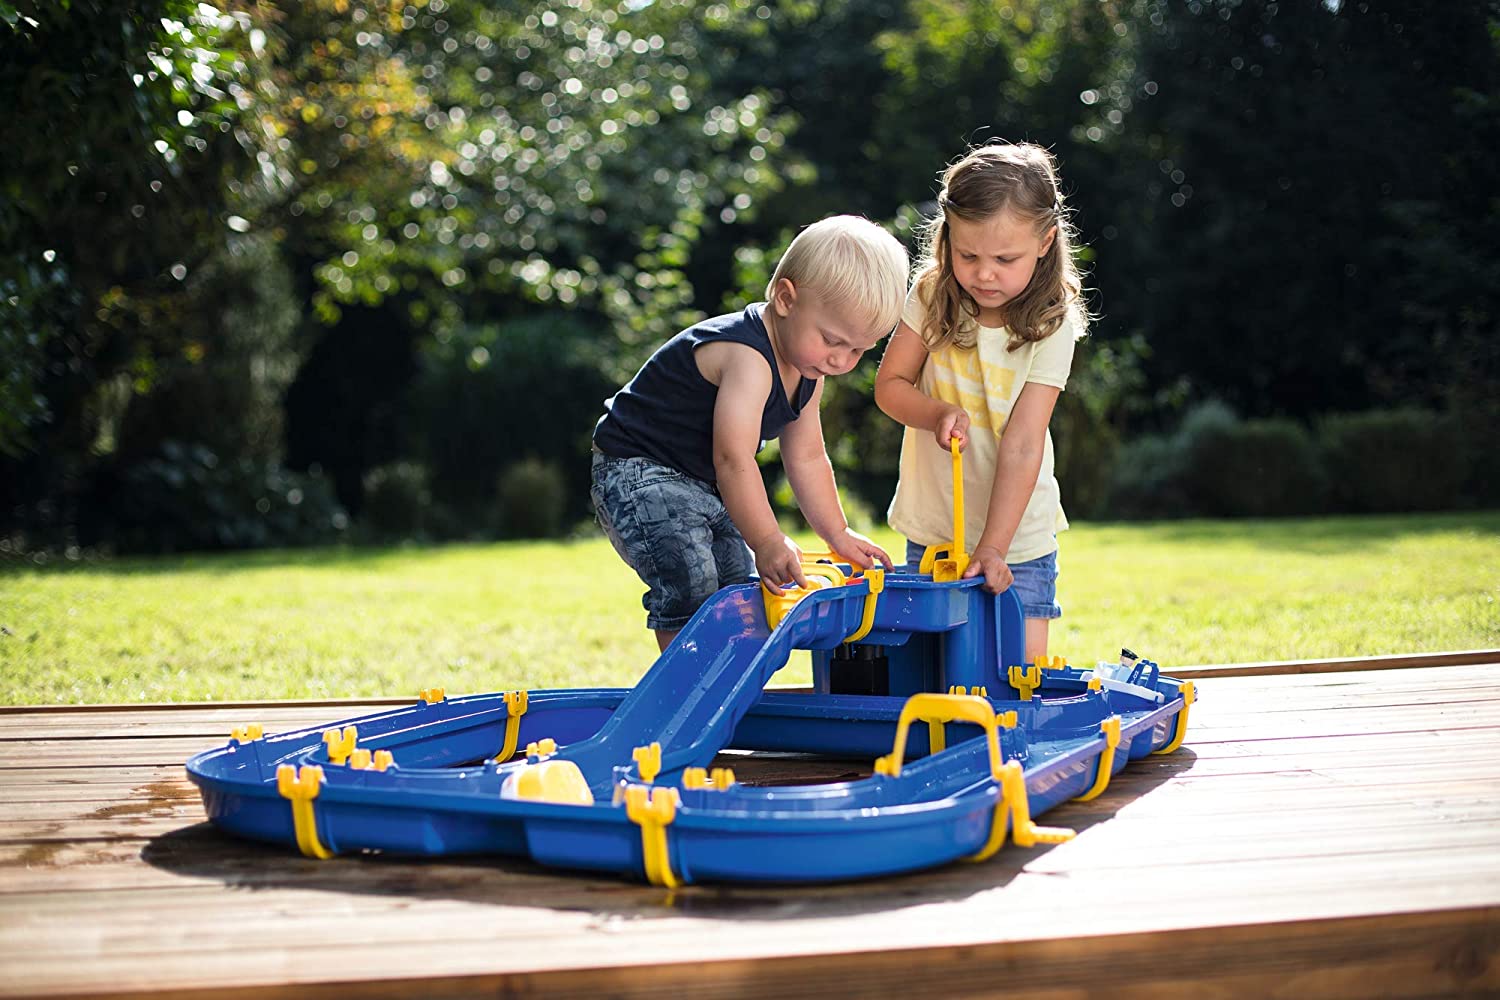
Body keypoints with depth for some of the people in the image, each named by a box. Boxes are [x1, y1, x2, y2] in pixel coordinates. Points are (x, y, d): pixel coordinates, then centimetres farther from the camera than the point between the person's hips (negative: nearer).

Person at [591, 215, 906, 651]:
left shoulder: (808, 372, 1)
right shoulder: (748, 358, -31)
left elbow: (807, 458, 9)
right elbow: (734, 459, -37)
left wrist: (838, 534, 6)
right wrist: (768, 543, -40)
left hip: (705, 485, 10)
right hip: (638, 471, -10)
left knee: (739, 588, 10)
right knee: (690, 583, -23)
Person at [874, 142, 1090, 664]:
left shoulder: (1052, 326, -14)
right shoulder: (933, 297, -6)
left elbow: (1022, 446, -19)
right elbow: (890, 385, 0)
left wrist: (992, 547, -25)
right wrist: (939, 414, -22)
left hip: (1017, 540, -2)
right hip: (930, 531, 2)